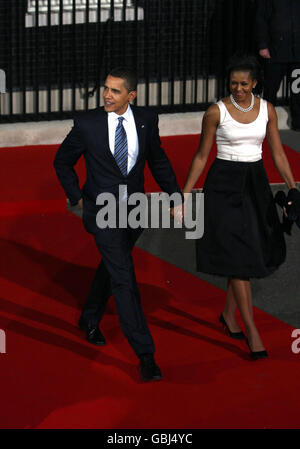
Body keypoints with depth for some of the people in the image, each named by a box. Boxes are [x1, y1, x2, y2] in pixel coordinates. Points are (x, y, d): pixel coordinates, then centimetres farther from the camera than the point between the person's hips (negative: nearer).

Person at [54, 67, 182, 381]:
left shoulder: (146, 120, -4)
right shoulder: (87, 123, -12)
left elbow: (158, 160, 11)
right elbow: (62, 161, 4)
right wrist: (77, 197, 1)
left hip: (134, 211, 4)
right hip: (102, 211, -4)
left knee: (110, 268, 21)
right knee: (123, 278, -11)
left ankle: (89, 319, 47)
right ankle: (145, 354, -13)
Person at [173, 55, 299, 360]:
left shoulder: (266, 110, 2)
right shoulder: (216, 112, -8)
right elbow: (201, 156, -2)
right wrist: (184, 195, -3)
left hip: (255, 185, 5)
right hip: (224, 185, -4)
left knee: (251, 252, 10)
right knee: (237, 256, -7)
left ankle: (229, 314, 30)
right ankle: (251, 329, -4)